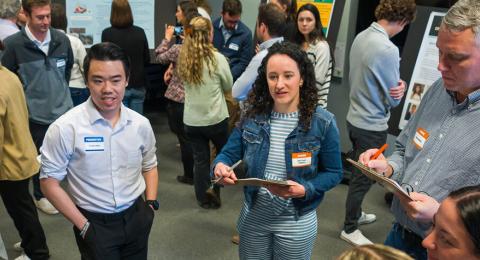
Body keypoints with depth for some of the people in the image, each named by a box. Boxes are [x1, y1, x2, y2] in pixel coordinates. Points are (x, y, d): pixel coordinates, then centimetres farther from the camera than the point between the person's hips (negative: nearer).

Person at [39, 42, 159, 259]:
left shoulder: (141, 124, -5)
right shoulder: (65, 128, -17)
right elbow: (50, 181, -9)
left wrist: (151, 204, -1)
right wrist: (84, 226, -10)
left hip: (136, 217, 4)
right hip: (95, 223, -4)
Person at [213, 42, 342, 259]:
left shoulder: (323, 122, -15)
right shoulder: (252, 115, -6)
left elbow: (333, 173, -8)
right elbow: (229, 153, -2)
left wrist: (304, 190, -25)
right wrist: (220, 166, -25)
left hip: (296, 223, -2)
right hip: (253, 216, 3)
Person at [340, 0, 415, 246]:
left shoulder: (361, 37, -1)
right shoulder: (387, 49, -26)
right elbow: (393, 98, -17)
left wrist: (395, 86, -3)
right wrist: (401, 87, 5)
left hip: (355, 118, 8)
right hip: (372, 126, -8)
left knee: (359, 174, 24)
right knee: (363, 178, 9)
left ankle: (355, 213, 44)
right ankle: (350, 229, 26)